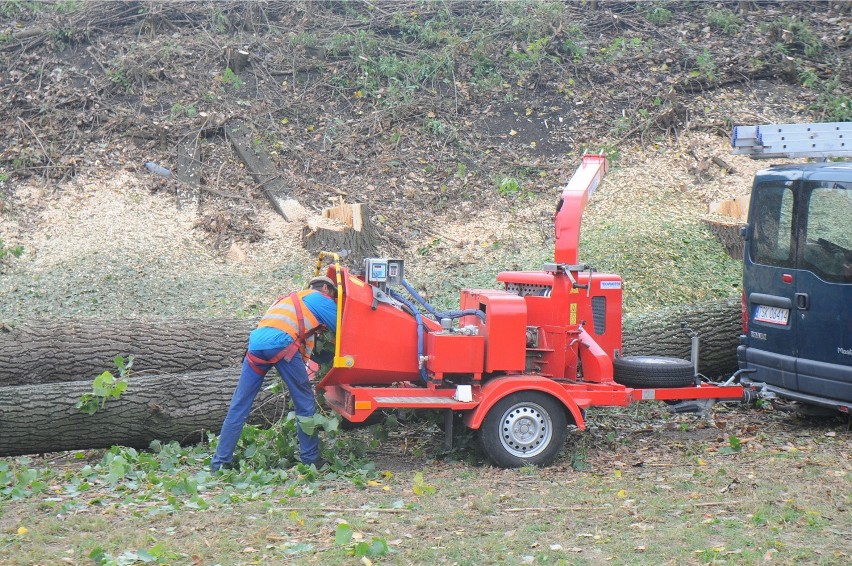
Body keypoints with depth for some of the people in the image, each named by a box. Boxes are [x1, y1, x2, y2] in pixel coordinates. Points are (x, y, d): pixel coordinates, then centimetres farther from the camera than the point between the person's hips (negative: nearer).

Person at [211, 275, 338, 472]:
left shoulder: (290, 299, 40)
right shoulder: (321, 299, 19)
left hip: (255, 343, 6)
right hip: (281, 343, -6)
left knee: (238, 406, 6)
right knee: (305, 403, 7)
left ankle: (220, 462, 3)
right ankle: (311, 459, 9)